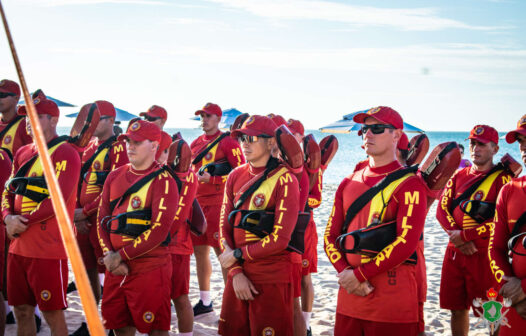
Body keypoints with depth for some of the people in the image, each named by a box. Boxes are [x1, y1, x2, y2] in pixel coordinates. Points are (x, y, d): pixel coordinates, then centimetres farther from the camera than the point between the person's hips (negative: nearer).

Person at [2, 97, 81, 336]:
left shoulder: (65, 153, -9)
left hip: (49, 249, -7)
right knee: (22, 311, 13)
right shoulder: (23, 153, 14)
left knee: (53, 315, -1)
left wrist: (24, 222, -15)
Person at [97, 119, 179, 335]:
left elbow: (159, 229, -16)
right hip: (115, 268, 6)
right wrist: (109, 256, -6)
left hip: (150, 268, -6)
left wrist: (121, 255, -15)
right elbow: (102, 219, 10)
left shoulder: (163, 181, -9)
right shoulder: (115, 176, 11)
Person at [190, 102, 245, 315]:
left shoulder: (227, 142, -7)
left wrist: (211, 178, -18)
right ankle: (205, 301, 22)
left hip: (219, 203, -7)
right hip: (197, 202, 7)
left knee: (222, 252, -6)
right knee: (200, 251, 11)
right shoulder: (196, 143, 14)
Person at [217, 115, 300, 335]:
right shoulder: (235, 177, 7)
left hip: (272, 279, -5)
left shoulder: (284, 180, -11)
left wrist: (237, 255, -9)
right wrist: (235, 272, -6)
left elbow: (279, 239, -16)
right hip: (238, 277, 5)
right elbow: (225, 227, 5)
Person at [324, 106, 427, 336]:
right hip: (349, 298, 5)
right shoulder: (349, 183, 13)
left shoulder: (409, 184, -6)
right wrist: (345, 273, -8)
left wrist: (359, 275, -15)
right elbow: (330, 235, 10)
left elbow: (406, 243, -16)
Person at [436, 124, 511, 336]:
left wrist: (464, 235, -15)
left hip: (485, 254, -5)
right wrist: (455, 236, -10)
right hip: (455, 252, 6)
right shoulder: (459, 176, 12)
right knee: (457, 309, 12)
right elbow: (442, 208, 8)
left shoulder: (502, 179, -7)